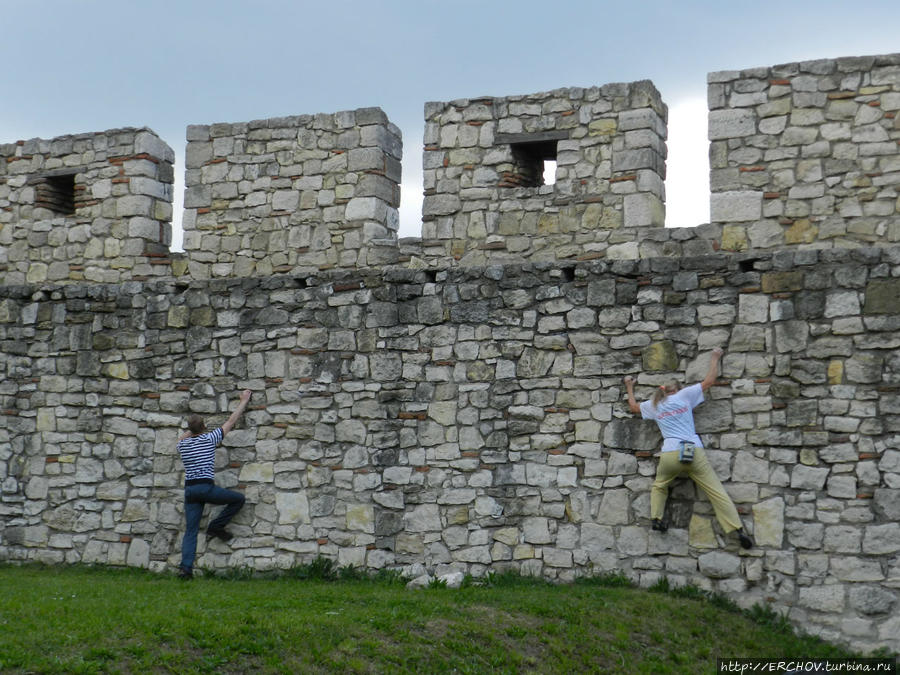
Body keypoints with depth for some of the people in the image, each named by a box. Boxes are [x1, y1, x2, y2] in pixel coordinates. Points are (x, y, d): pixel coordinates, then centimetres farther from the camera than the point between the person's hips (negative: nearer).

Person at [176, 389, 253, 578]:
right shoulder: (210, 439, -1)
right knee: (238, 498, 12)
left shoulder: (182, 445, 10)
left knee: (190, 531, 3)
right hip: (206, 487, -5)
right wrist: (244, 401, 18)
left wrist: (192, 429, 45)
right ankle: (215, 527, 9)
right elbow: (231, 421, 9)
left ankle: (186, 566, -10)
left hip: (189, 489, 5)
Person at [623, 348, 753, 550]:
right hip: (694, 452, -1)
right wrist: (715, 358, 28)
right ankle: (738, 529, -11)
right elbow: (709, 380, 15)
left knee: (659, 486, 28)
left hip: (670, 455, 2)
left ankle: (656, 518, 9)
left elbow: (633, 407, 36)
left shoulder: (653, 405, 18)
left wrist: (629, 387, 50)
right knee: (716, 491, -3)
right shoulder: (684, 395, 12)